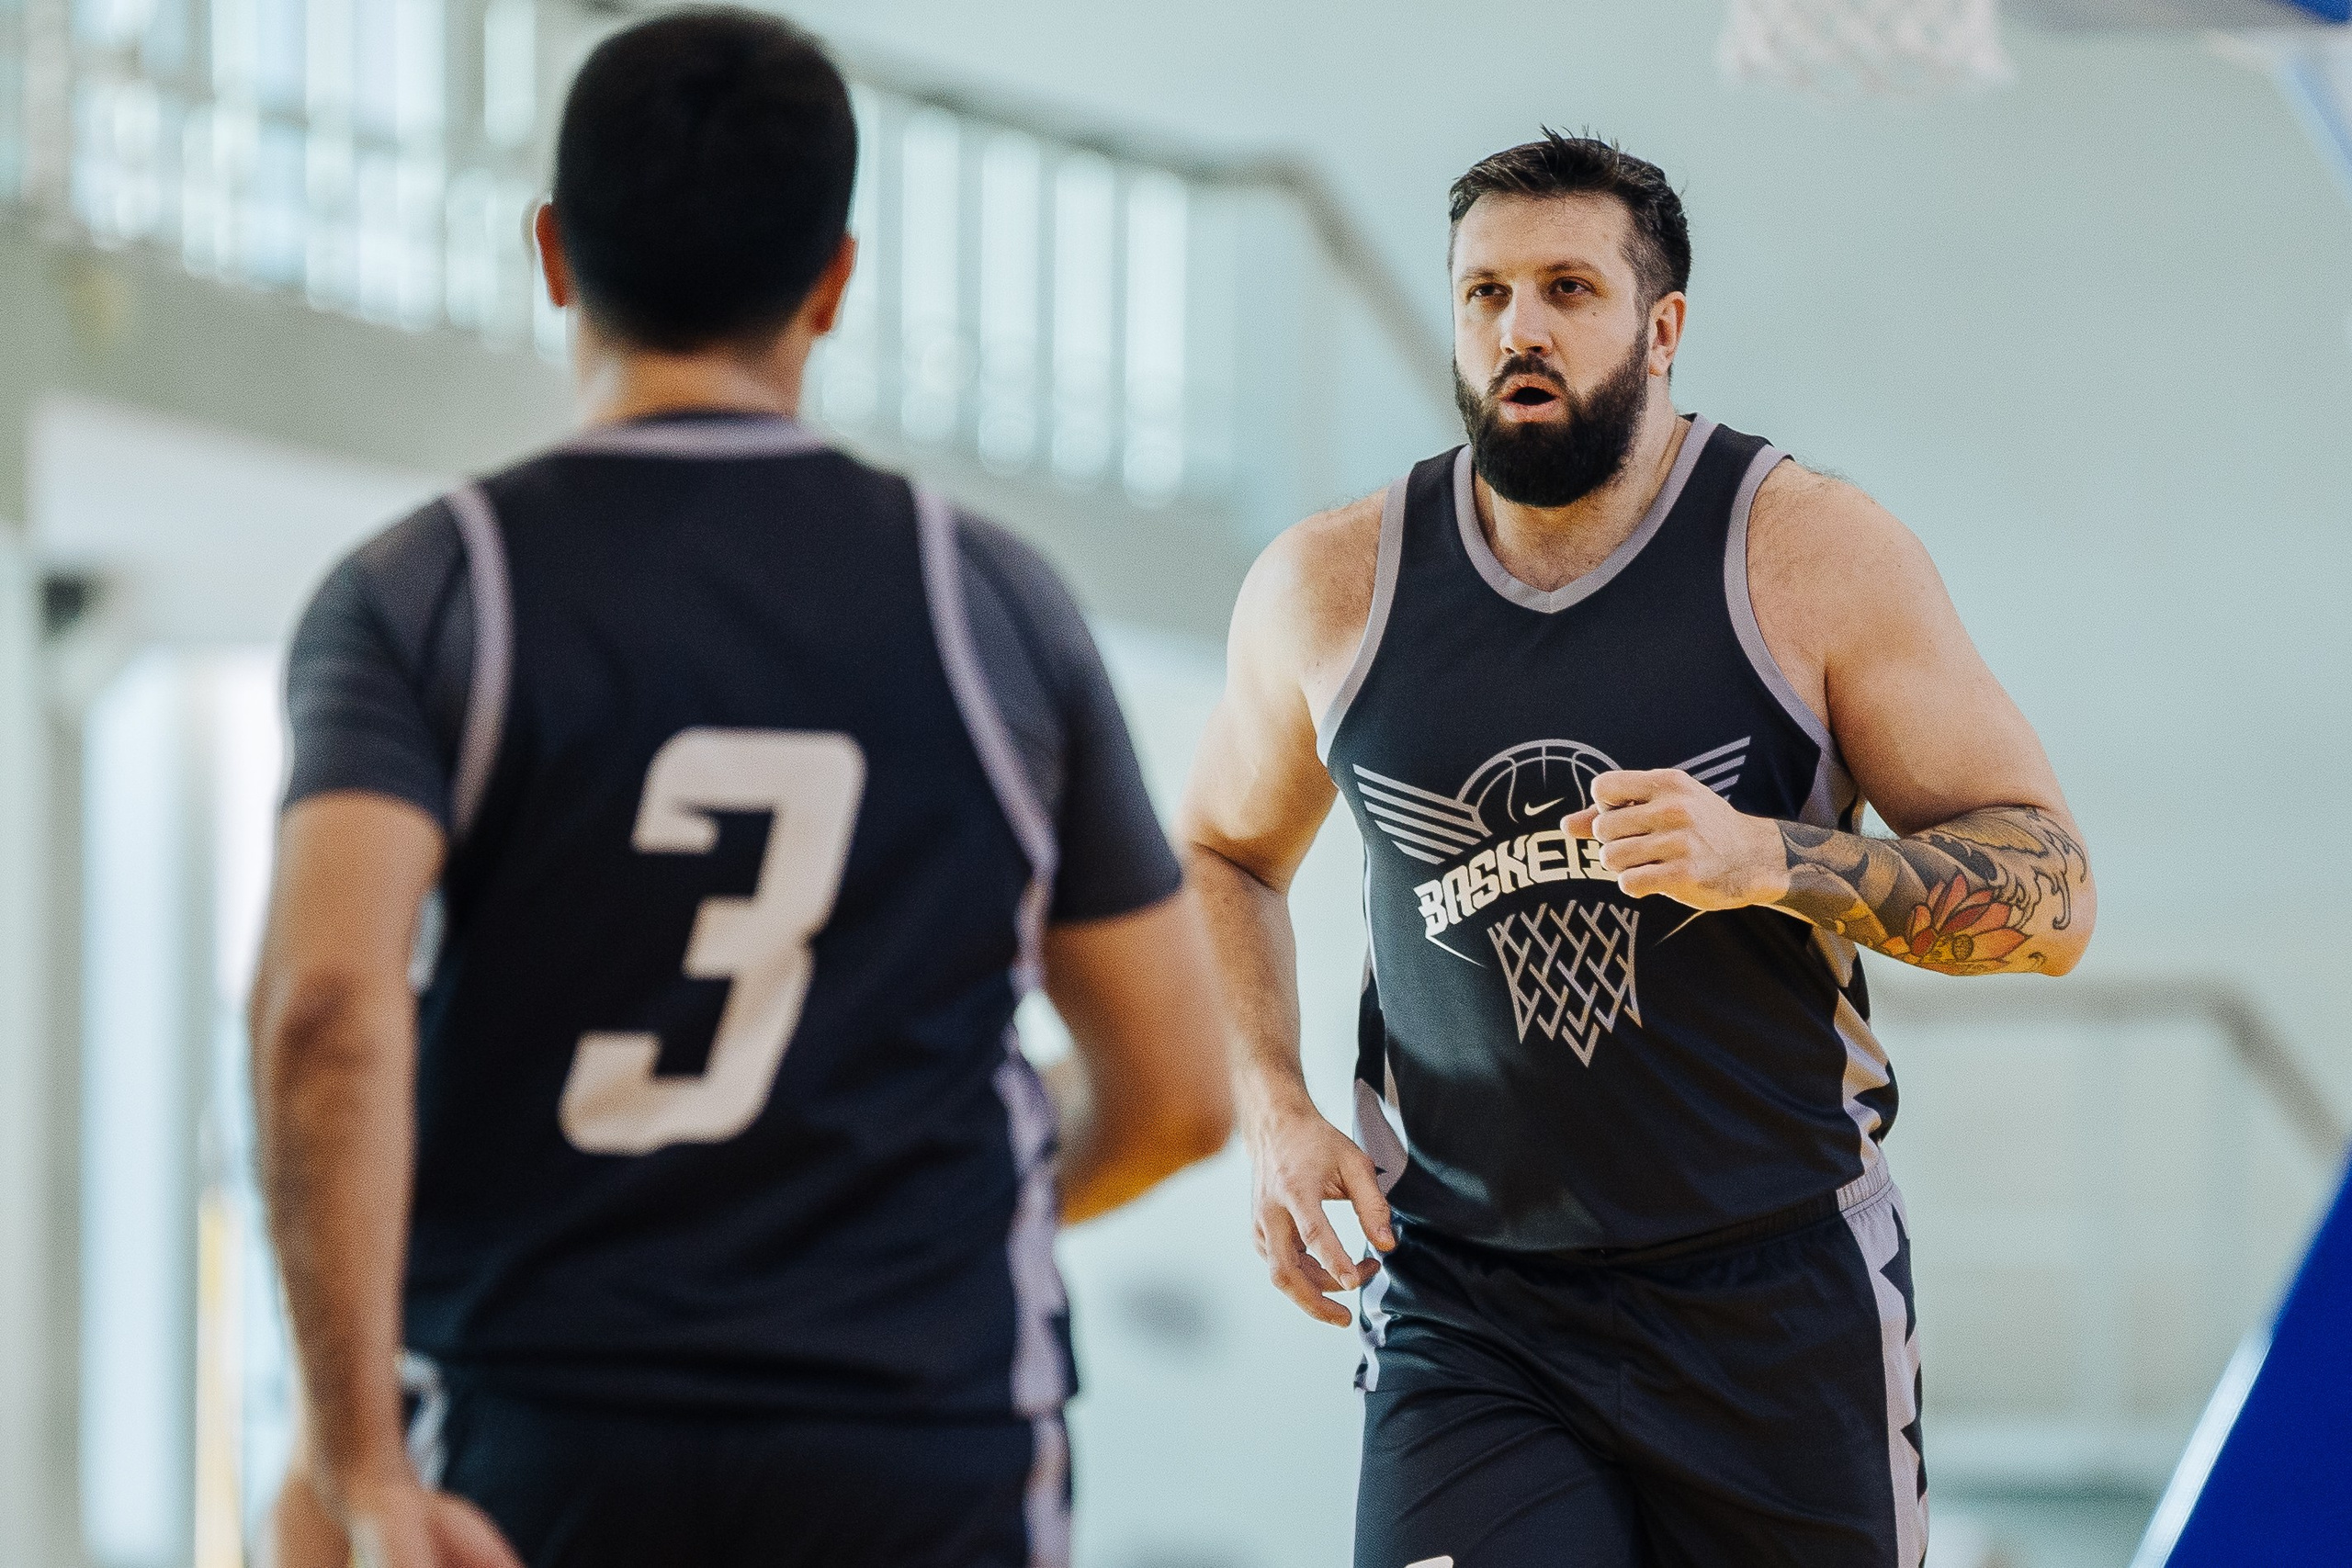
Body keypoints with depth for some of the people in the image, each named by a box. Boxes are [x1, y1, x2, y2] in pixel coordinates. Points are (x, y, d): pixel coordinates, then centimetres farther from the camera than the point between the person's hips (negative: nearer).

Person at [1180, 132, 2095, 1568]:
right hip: (1468, 1324, 1)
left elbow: (2052, 894, -6)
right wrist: (1275, 1117, 3)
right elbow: (1221, 855, 20)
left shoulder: (1813, 556, -5)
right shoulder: (1332, 589, 2)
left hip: (1780, 1305, 0)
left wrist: (1767, 858, -23)